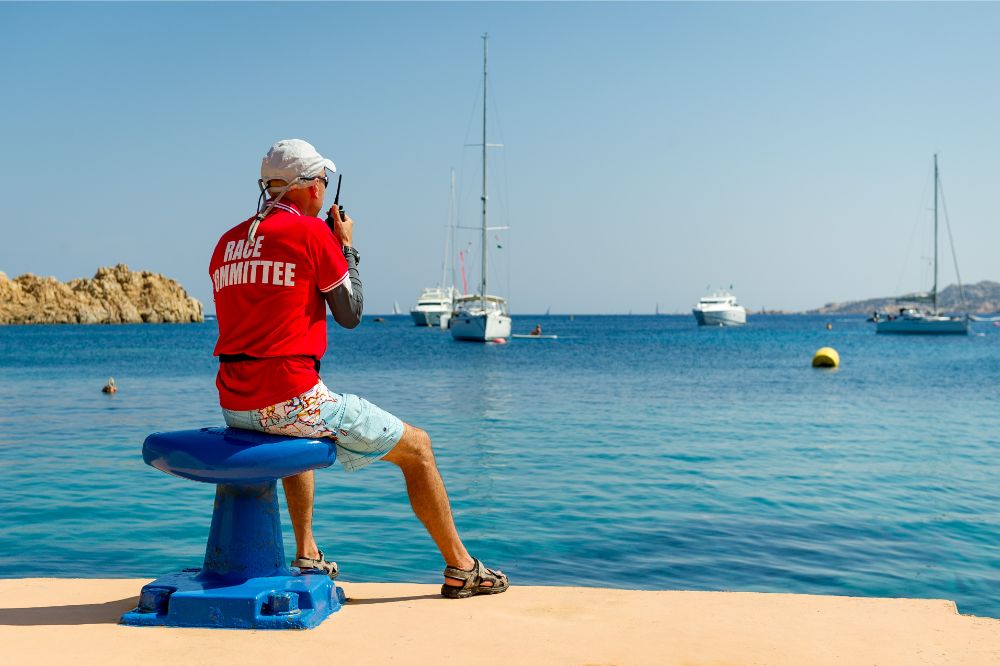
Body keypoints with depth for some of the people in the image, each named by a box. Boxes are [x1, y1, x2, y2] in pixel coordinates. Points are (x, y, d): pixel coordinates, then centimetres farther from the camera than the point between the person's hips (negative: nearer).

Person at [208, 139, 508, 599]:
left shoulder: (227, 243, 13)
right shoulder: (312, 231, -7)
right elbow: (350, 314, 0)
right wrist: (347, 247, 13)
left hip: (233, 406, 8)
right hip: (292, 400, -7)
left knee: (299, 439, 42)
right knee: (416, 446, 10)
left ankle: (307, 556, 39)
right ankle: (460, 569, 18)